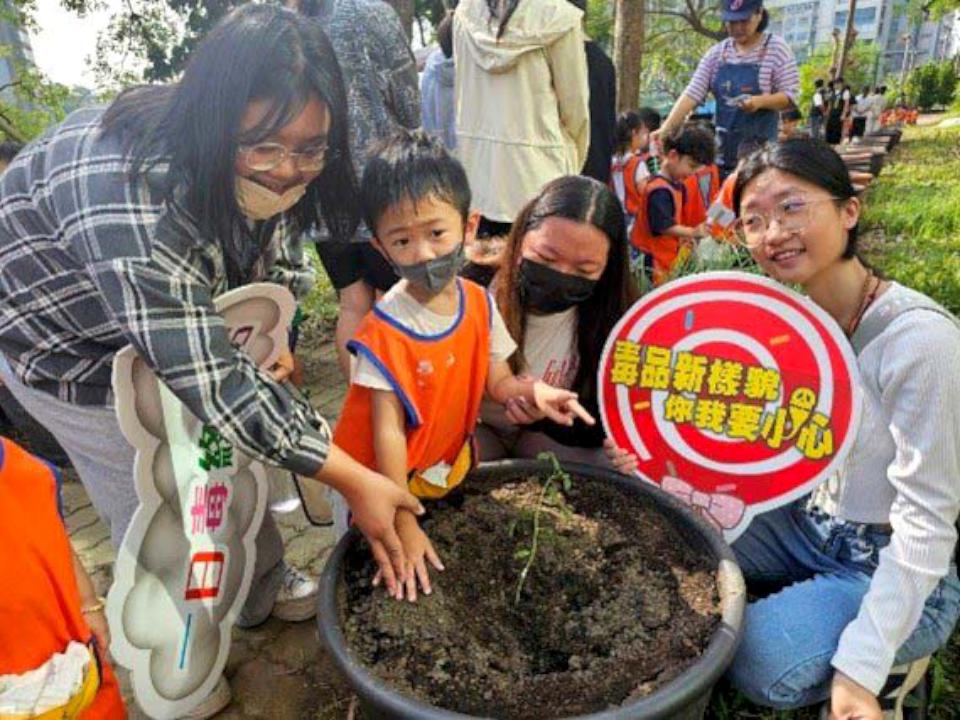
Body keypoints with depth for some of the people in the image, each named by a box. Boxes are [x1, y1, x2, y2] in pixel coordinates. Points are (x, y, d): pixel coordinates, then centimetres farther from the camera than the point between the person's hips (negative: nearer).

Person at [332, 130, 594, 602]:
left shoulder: (479, 304, -11)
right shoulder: (385, 332, -26)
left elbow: (497, 381, -4)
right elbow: (388, 431, -24)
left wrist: (531, 390, -27)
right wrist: (404, 523, -23)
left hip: (449, 468, 5)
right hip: (382, 481, -4)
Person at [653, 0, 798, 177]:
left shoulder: (776, 48, -2)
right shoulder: (717, 52, 7)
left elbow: (790, 96, -5)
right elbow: (692, 94, -1)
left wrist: (760, 101, -24)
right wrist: (666, 128, -15)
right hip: (723, 149, 4)